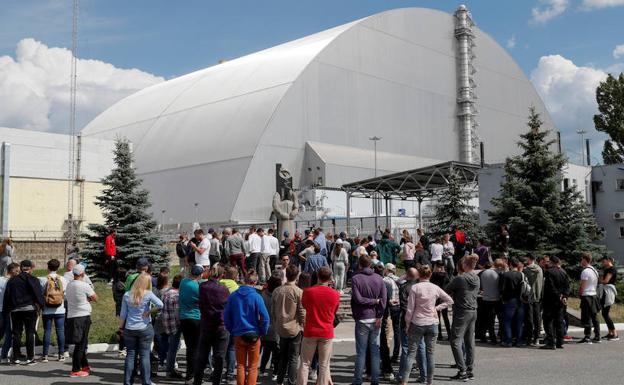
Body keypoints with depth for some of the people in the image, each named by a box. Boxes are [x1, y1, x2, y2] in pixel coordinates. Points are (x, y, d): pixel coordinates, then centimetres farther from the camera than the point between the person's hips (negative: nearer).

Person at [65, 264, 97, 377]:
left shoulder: (69, 285, 8)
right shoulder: (85, 285, -13)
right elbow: (95, 299, -5)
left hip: (71, 316, 7)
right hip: (83, 317, -7)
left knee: (81, 343, 18)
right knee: (80, 344, -2)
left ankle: (85, 365, 29)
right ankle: (75, 370, 0)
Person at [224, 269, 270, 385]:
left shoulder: (233, 296, -3)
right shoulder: (256, 297, -14)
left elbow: (226, 316, 2)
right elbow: (265, 317, -16)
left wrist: (232, 331, 11)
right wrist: (262, 332, -1)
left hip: (238, 335, 3)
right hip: (254, 335, -3)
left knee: (240, 365, 14)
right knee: (253, 367, 9)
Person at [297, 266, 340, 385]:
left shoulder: (308, 291, -9)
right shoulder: (335, 294, -7)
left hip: (310, 332, 0)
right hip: (327, 333, 0)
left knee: (305, 363, 9)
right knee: (324, 365, 7)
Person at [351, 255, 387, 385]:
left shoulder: (355, 279, -8)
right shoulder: (379, 279, 2)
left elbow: (358, 299, -14)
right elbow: (384, 298, -3)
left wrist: (374, 301, -2)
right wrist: (379, 317, -3)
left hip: (362, 319, -3)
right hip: (375, 319, 3)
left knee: (361, 351, 3)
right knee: (375, 350, 10)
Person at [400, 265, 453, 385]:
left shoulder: (415, 288, -9)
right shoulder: (435, 288, 0)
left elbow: (410, 309, -8)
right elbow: (449, 300, 10)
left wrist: (407, 325, 2)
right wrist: (437, 308, 7)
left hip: (417, 323, -2)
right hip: (432, 324, 2)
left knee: (411, 352, 2)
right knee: (430, 353, 9)